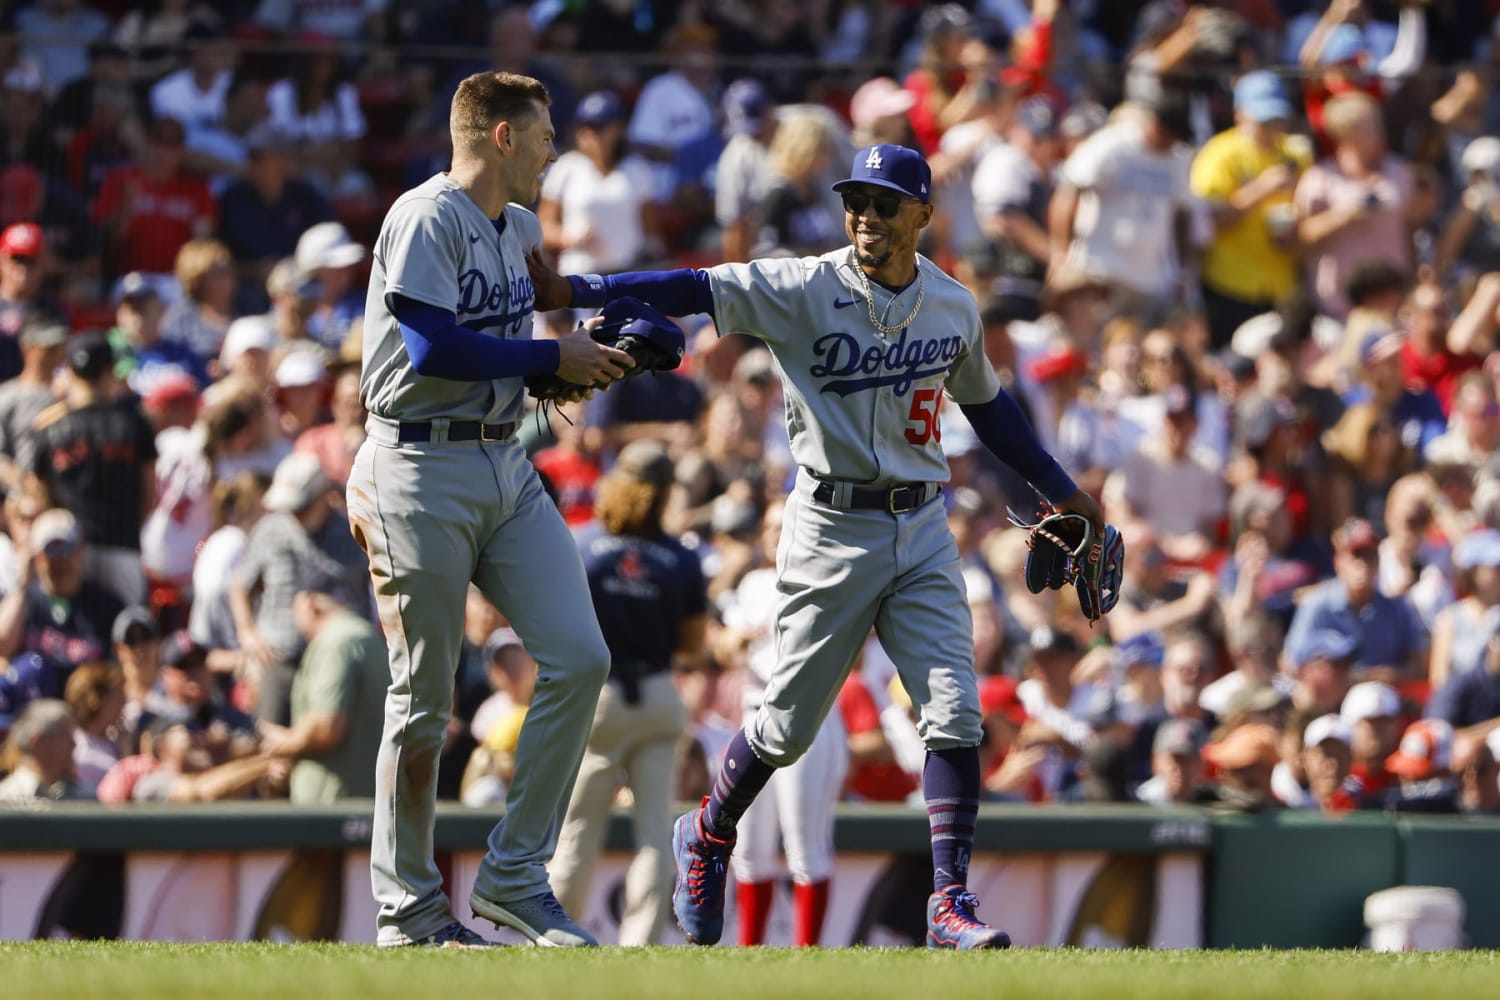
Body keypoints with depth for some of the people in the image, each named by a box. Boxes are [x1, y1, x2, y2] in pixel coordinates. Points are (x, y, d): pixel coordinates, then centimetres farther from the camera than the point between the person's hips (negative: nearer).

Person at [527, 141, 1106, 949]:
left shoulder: (953, 307, 5)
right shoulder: (804, 290, -10)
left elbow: (985, 402, 22)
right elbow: (696, 290, -21)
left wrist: (1059, 489, 28)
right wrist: (575, 293, -34)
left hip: (921, 527, 4)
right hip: (831, 527, -4)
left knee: (955, 716, -8)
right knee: (788, 724, 5)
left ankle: (950, 903, -5)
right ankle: (707, 837, 32)